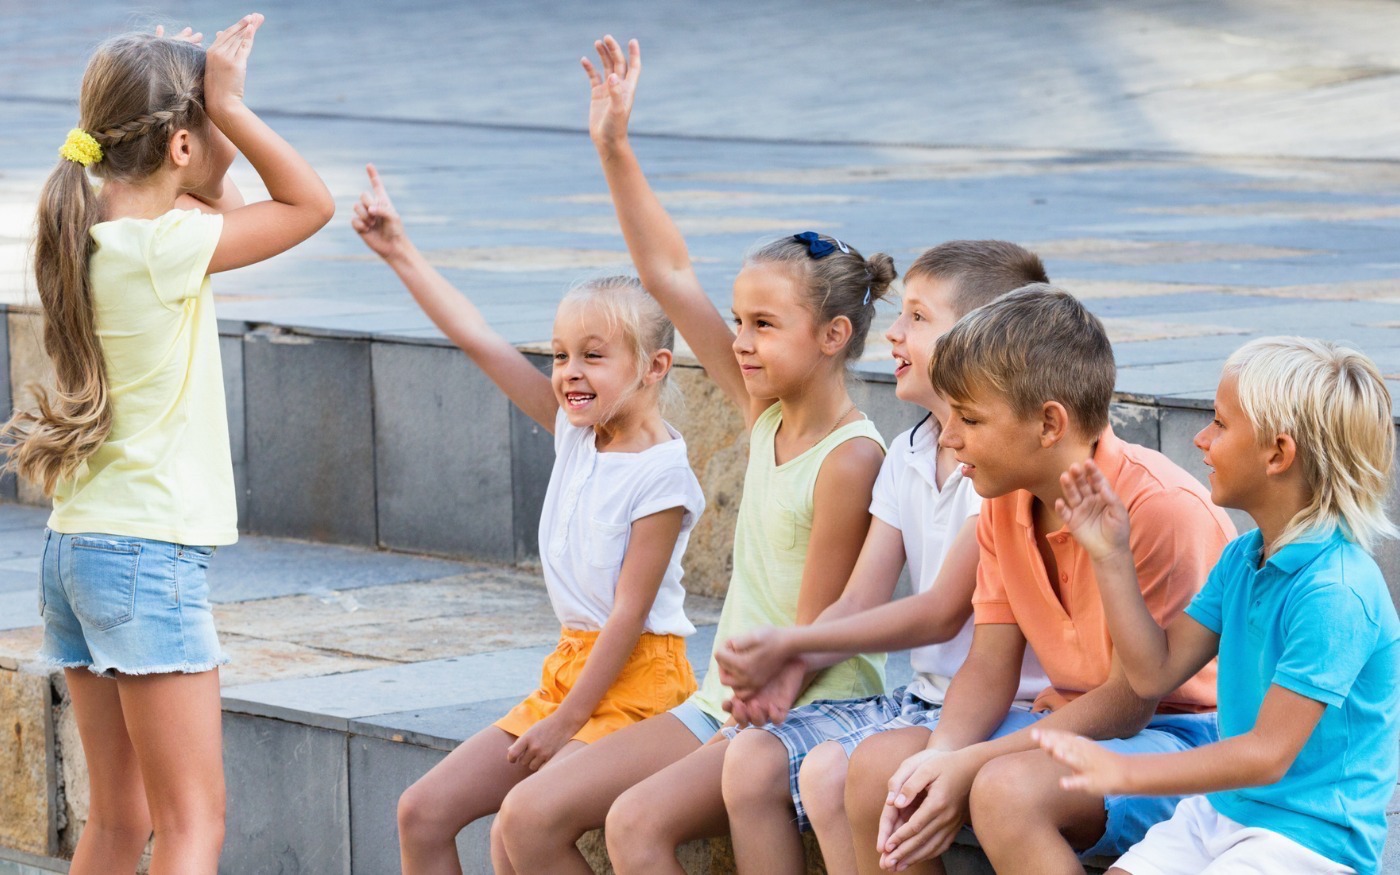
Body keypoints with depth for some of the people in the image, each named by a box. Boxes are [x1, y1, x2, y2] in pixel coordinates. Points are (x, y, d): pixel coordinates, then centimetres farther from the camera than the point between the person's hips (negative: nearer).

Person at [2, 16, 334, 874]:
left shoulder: (92, 234, 8)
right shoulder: (162, 247, -16)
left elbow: (229, 211, 21)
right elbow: (311, 201, -8)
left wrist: (208, 101, 11)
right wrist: (230, 106, -7)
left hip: (76, 547, 9)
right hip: (149, 553, -9)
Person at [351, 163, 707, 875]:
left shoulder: (662, 474, -14)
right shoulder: (575, 431, 7)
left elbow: (630, 611, -16)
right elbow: (478, 340, 7)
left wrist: (566, 722, -15)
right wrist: (399, 251, 5)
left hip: (635, 682, -9)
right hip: (569, 668, 9)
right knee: (423, 811, 2)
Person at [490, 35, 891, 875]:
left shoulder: (851, 458, -15)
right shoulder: (767, 415, 8)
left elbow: (815, 634, -15)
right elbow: (670, 275, 8)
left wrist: (744, 726, -16)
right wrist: (615, 149, 4)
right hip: (724, 706, 9)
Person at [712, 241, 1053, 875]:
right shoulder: (907, 458, 13)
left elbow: (943, 613, -17)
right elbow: (860, 603, 9)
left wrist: (791, 644, -14)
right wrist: (782, 668, -12)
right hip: (923, 697, 9)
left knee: (832, 773, -27)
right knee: (753, 758, -8)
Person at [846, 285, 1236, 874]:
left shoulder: (1160, 506, -22)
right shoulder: (1005, 504, 3)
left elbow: (1129, 702, -20)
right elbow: (990, 667, 3)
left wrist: (971, 765, -24)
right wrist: (940, 757, -20)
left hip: (1183, 735, -8)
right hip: (1078, 721, 8)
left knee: (1007, 790, -34)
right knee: (878, 763, -11)